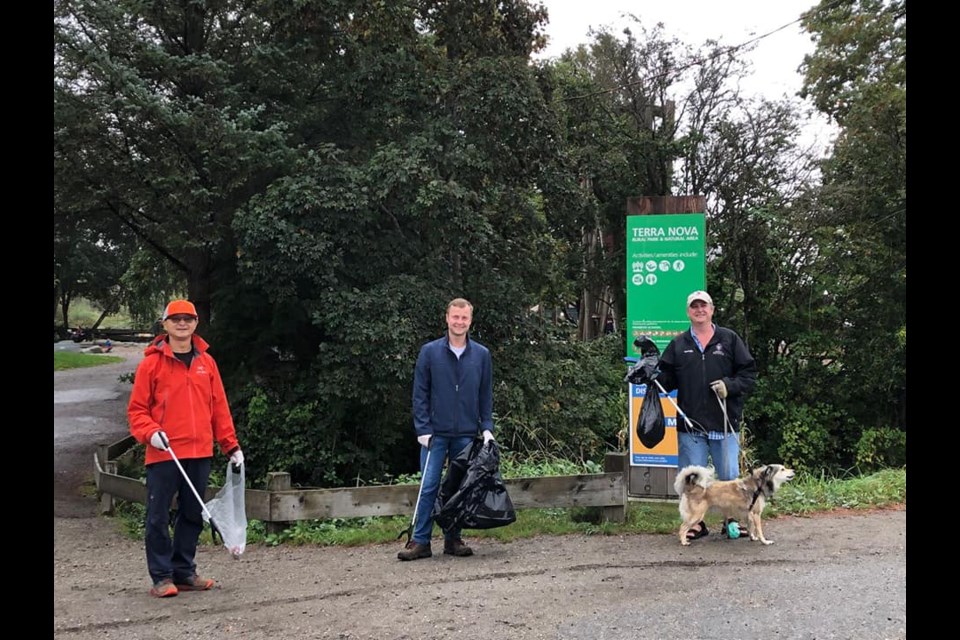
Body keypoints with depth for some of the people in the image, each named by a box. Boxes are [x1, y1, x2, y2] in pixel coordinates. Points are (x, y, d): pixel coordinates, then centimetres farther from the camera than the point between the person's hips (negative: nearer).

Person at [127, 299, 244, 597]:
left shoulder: (206, 362, 9)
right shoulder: (152, 363, -2)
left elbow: (219, 406, 11)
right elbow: (137, 408, -1)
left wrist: (231, 445, 9)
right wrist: (150, 433, -19)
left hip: (200, 453, 4)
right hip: (163, 453, -4)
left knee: (193, 515, 12)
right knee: (159, 517, 1)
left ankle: (184, 572, 24)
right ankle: (162, 577, 12)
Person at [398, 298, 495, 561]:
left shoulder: (482, 354, 5)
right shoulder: (429, 352, -1)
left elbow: (486, 395, 9)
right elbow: (420, 393, 0)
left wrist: (487, 427, -1)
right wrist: (423, 429, -7)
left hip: (467, 434, 2)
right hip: (435, 433, -2)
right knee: (428, 487, -2)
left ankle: (453, 539, 19)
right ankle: (420, 541, 6)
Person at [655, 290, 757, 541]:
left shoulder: (730, 339, 6)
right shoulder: (678, 344, 10)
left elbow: (749, 373, 4)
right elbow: (667, 378, 10)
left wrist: (729, 385, -12)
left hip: (724, 422, -1)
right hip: (690, 424, 1)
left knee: (730, 476, 3)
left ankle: (732, 520, 20)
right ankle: (695, 523, 17)